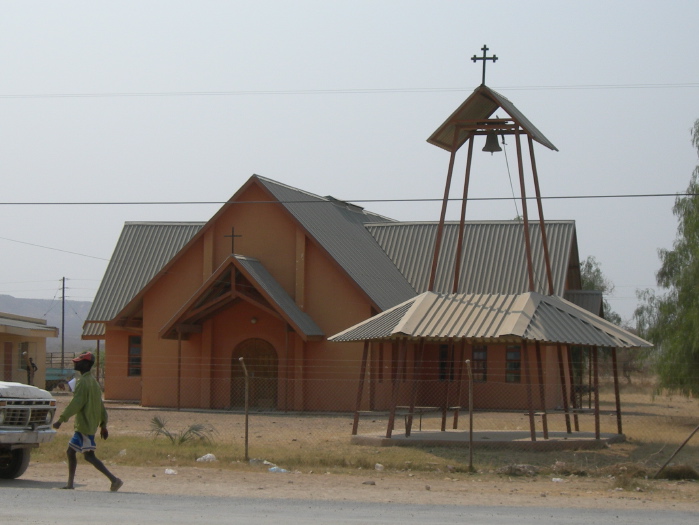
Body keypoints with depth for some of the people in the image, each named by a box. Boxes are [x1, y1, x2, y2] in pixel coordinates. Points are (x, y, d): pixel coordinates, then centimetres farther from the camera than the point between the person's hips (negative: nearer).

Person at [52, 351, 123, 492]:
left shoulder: (83, 382, -15)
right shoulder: (93, 382, 15)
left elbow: (76, 404, -22)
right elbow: (101, 406, 18)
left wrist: (61, 419, -19)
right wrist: (103, 425, 20)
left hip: (85, 426, -10)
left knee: (89, 455, -11)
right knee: (71, 451, 16)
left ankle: (114, 480, -18)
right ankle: (70, 484, 19)